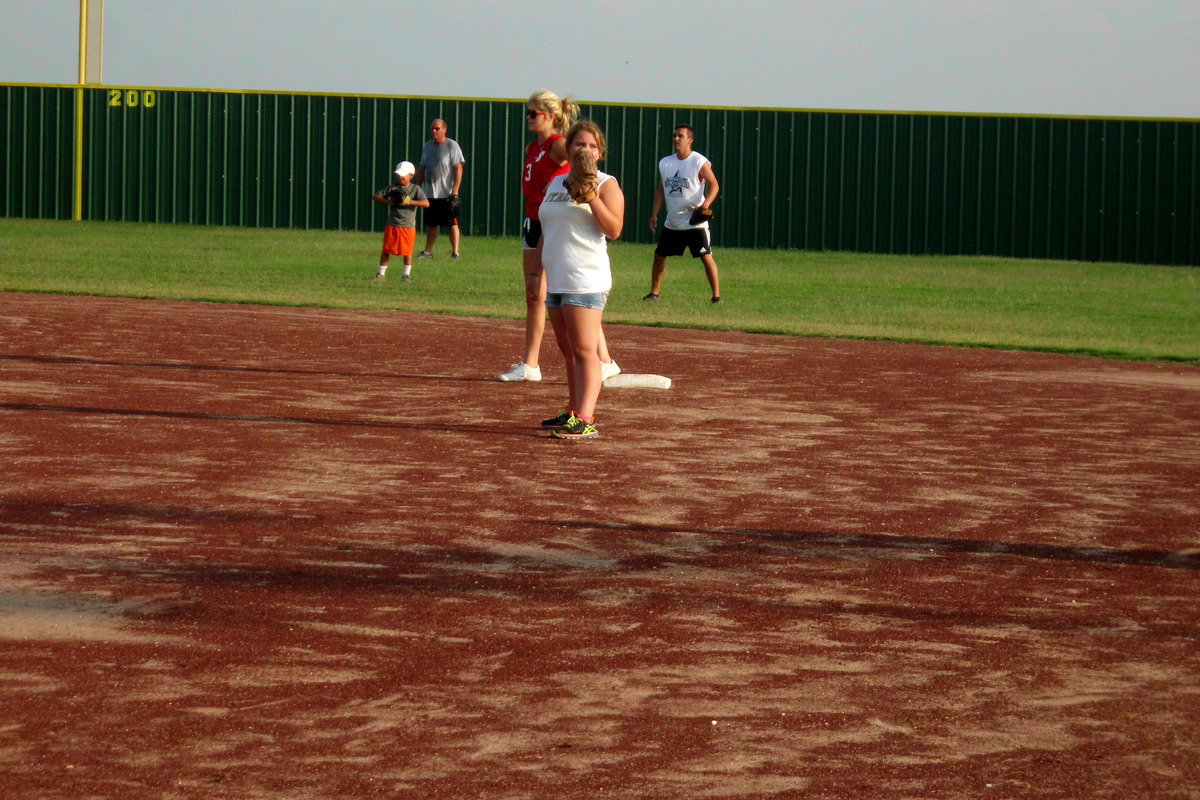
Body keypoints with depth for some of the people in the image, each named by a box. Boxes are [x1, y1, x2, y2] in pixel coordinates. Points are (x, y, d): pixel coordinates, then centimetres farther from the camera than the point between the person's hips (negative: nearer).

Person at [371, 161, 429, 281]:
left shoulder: (415, 189, -1)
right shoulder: (392, 188, 6)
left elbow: (426, 203, -13)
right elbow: (376, 197, 8)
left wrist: (409, 202, -19)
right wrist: (389, 201, -7)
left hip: (408, 226, -2)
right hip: (392, 225, 2)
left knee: (407, 251, 2)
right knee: (386, 250, 4)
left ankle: (407, 273, 17)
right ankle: (381, 273, 14)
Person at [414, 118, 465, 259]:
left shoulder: (452, 146, -6)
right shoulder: (427, 146, 14)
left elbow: (458, 169, -11)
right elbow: (422, 168, 20)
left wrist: (455, 192, -17)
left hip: (447, 194, -6)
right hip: (430, 193, 6)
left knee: (452, 224, -4)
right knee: (431, 224, 11)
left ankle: (455, 252, -1)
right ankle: (428, 251, 17)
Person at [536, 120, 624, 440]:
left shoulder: (605, 184, -2)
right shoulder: (556, 185, 19)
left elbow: (614, 229, -14)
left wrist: (591, 197, -22)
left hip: (586, 281, -8)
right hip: (556, 280, 8)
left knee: (584, 351, -13)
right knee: (568, 350, 13)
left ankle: (584, 420, -19)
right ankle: (574, 411, 22)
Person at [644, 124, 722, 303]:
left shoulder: (700, 162, -8)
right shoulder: (665, 163, 8)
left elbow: (714, 185, -9)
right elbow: (661, 189, 15)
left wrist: (705, 205, -25)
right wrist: (655, 213, 7)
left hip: (695, 222, -6)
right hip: (672, 222, 6)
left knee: (706, 257, -10)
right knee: (659, 255, 9)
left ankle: (716, 295, -5)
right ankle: (654, 293, 21)